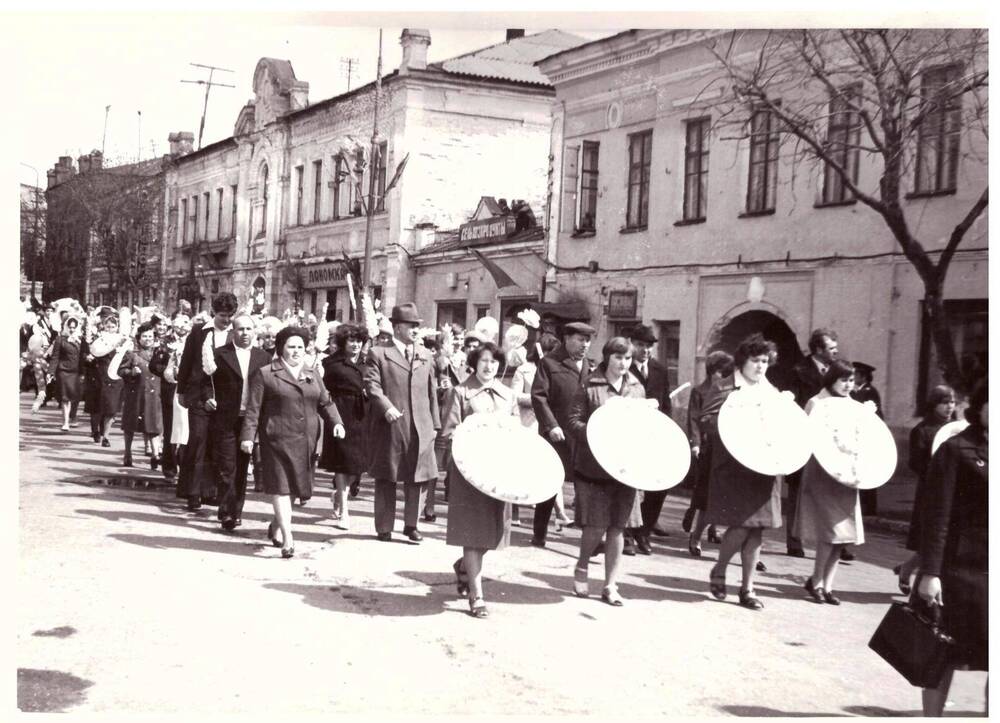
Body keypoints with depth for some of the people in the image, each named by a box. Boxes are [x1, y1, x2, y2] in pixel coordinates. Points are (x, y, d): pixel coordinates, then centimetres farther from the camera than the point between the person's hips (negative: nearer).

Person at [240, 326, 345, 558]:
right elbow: (253, 409, -2)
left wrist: (336, 422, -2)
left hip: (306, 441, 5)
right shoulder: (265, 374, 0)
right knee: (280, 487, -7)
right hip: (278, 439, -5)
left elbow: (325, 402, 15)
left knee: (295, 486, 10)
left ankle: (276, 525, 32)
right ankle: (287, 538, -8)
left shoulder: (312, 374, 15)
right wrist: (247, 436, -9)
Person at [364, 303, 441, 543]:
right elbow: (372, 385, -11)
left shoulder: (424, 354, 15)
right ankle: (384, 528, 17)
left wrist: (435, 423, 12)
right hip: (390, 427, -4)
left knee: (419, 477, 4)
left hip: (421, 428, 4)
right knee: (386, 479, 6)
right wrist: (387, 407, -26)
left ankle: (411, 524, 19)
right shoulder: (378, 354, 0)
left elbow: (432, 391, 16)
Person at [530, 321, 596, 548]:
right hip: (557, 434, -4)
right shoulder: (549, 363, -1)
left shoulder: (591, 366, 17)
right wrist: (551, 425, -17)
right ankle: (539, 534, 18)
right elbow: (538, 396, -8)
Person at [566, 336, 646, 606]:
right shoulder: (589, 386, -3)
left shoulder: (637, 388, 10)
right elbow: (573, 421, -6)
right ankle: (581, 567, 25)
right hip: (593, 466, -4)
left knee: (617, 528, 4)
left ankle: (610, 586, 14)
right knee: (596, 526, -4)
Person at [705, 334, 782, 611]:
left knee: (757, 528, 4)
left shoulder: (772, 393, 13)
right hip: (734, 467, -5)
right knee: (741, 525, -10)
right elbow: (714, 426, -7)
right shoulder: (726, 389, -2)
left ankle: (747, 587, 13)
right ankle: (719, 570, 16)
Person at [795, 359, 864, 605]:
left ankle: (826, 585, 12)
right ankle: (816, 581, 3)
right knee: (832, 530, -12)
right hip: (821, 473, -6)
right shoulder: (816, 403, -3)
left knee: (841, 533, 4)